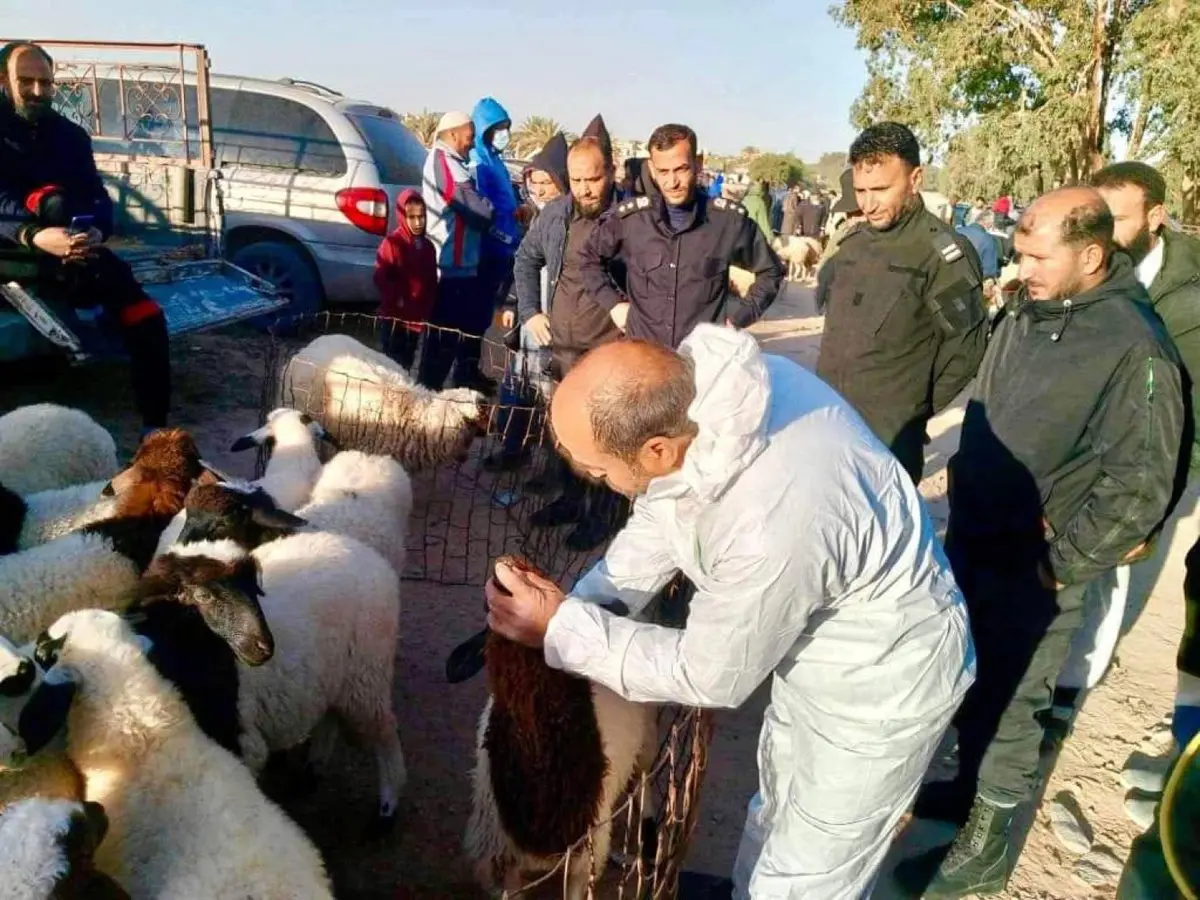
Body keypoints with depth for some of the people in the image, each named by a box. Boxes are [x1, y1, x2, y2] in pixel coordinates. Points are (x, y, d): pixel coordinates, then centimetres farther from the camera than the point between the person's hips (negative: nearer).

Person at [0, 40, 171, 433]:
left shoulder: (70, 135, 12)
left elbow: (99, 198, 3)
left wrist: (98, 230, -21)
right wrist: (34, 236, -34)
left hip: (66, 259, 3)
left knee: (146, 316, -20)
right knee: (52, 200, -33)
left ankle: (155, 432, -20)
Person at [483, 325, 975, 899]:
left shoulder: (770, 530, -43)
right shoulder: (693, 385, -21)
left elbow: (709, 676, -24)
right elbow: (661, 513, -2)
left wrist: (562, 630, -19)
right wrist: (579, 609, -9)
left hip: (881, 683, -8)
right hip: (820, 641, 8)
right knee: (779, 794, 32)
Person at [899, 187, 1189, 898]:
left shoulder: (1135, 348, -19)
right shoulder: (1025, 315, 3)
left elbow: (1140, 484, -18)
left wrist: (1061, 567, -16)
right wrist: (961, 515, 12)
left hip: (1031, 572, -6)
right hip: (971, 545, 7)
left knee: (1006, 705, 7)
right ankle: (972, 784, 44)